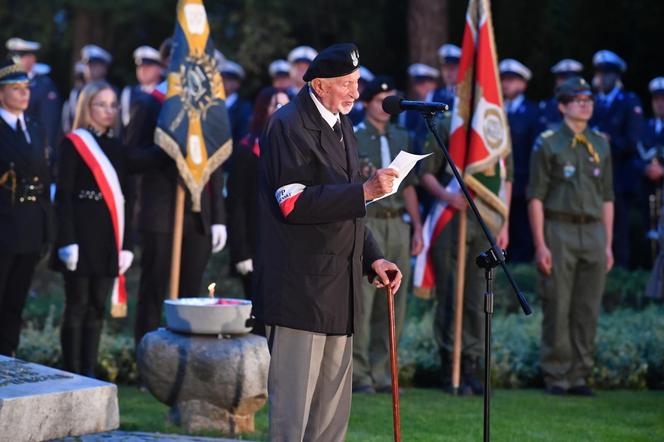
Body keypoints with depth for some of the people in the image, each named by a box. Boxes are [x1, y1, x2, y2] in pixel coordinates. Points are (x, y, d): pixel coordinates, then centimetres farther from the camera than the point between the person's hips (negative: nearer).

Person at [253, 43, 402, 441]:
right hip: (300, 286, -9)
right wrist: (364, 191, -22)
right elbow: (294, 203, -21)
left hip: (338, 288, 9)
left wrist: (373, 258, 12)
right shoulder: (290, 125, -11)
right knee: (293, 408, -7)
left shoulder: (341, 125, 17)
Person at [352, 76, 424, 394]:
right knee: (361, 301, -8)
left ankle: (381, 373, 10)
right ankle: (359, 374, -3)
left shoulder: (402, 139, 18)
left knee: (393, 305, 3)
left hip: (397, 224, 5)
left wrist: (417, 227, 15)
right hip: (365, 223, -5)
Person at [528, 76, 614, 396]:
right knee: (557, 310, -3)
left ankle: (579, 377, 11)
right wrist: (540, 245, -10)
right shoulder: (547, 144, -1)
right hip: (559, 232, -4)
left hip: (593, 232, 4)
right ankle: (556, 378, 4)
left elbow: (607, 198, 15)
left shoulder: (601, 144, 13)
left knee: (588, 311, 4)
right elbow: (536, 197, -4)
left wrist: (608, 244, 10)